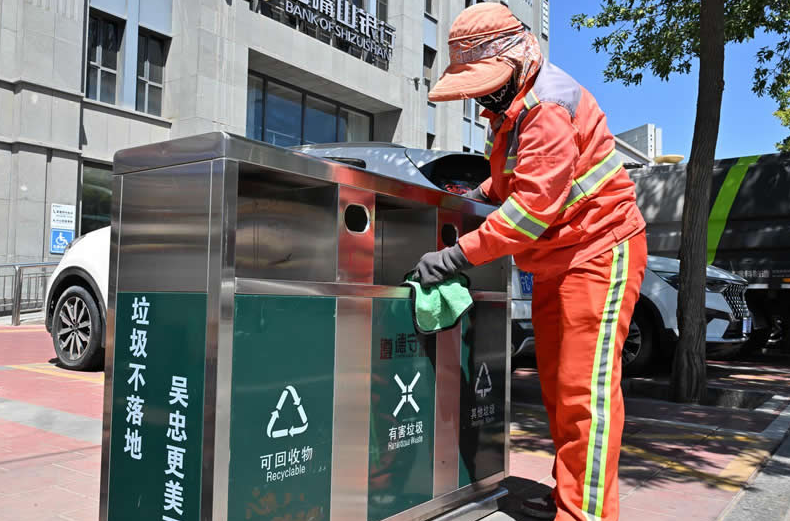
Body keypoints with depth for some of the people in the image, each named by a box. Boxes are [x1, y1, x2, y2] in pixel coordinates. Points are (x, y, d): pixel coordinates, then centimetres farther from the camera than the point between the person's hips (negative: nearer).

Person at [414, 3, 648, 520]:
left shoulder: (549, 103, -20)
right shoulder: (511, 104, 11)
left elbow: (535, 205, -28)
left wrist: (456, 255, -29)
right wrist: (483, 192, 8)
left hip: (600, 250, -10)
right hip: (556, 259, 10)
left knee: (585, 386, -11)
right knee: (556, 383, 12)